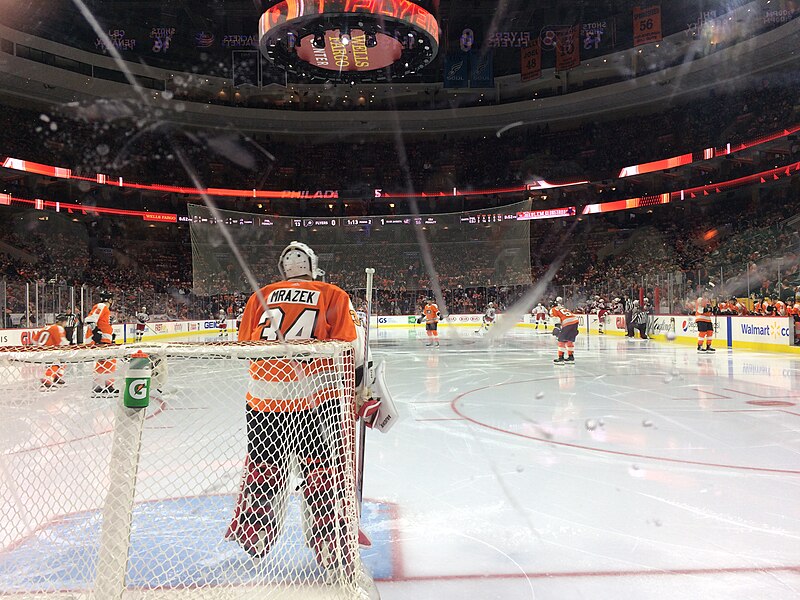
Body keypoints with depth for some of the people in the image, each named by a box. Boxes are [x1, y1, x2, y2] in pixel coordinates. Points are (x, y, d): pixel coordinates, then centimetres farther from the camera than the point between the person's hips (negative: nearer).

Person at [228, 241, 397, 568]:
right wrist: (364, 395, 5)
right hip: (318, 400, -3)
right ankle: (330, 547, 15)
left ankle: (252, 536, 36)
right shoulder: (333, 296, 1)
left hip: (263, 399, 3)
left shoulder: (260, 297, 10)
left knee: (263, 468, 21)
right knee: (323, 473, 9)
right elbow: (351, 352, -5)